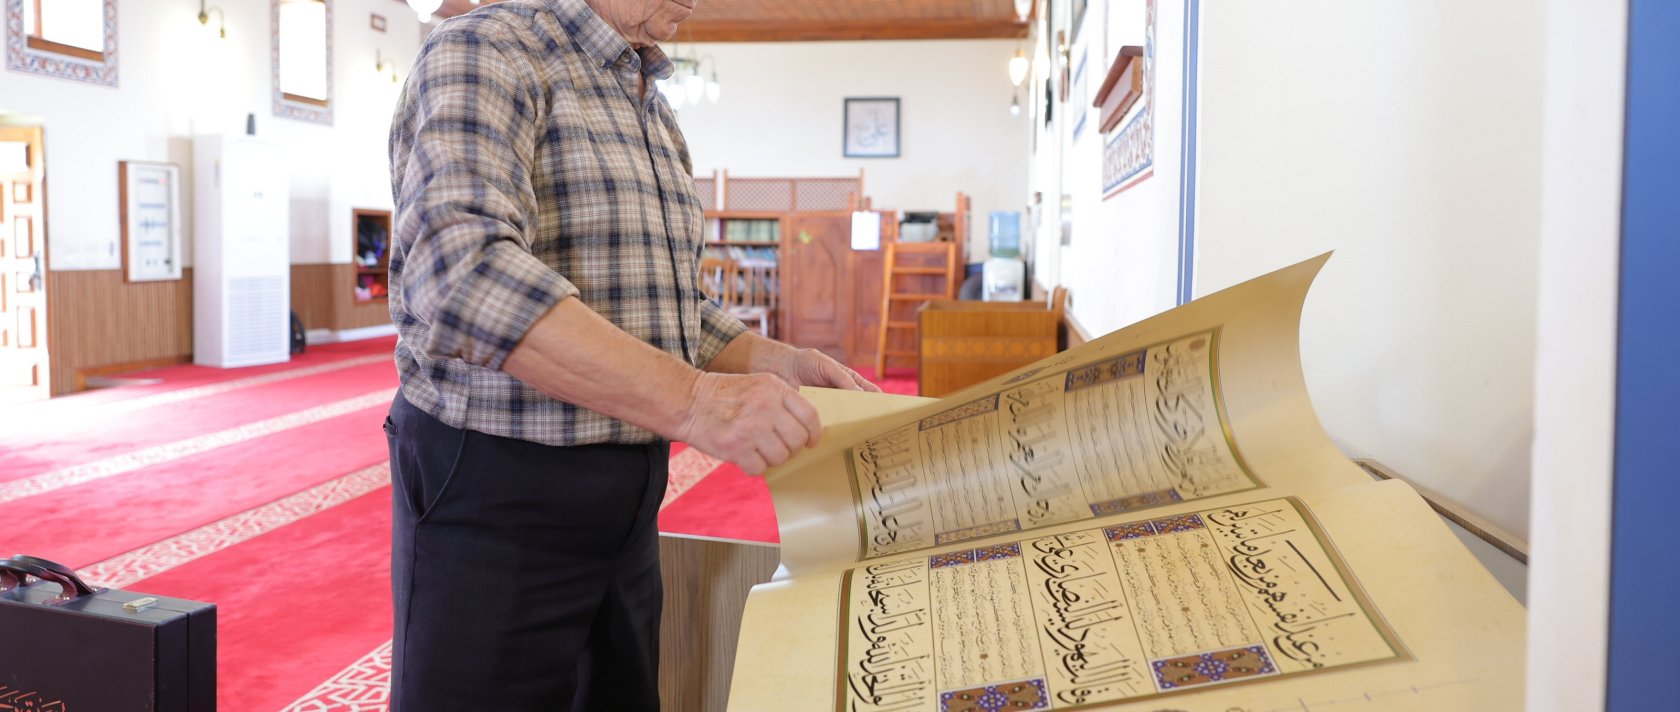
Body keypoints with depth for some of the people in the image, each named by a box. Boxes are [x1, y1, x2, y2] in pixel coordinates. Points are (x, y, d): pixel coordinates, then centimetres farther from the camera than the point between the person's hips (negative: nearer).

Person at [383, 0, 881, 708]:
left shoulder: (657, 118, 14)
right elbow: (463, 272, -29)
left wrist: (770, 361, 0)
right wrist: (689, 399, -36)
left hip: (626, 504, 8)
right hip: (494, 496, -8)